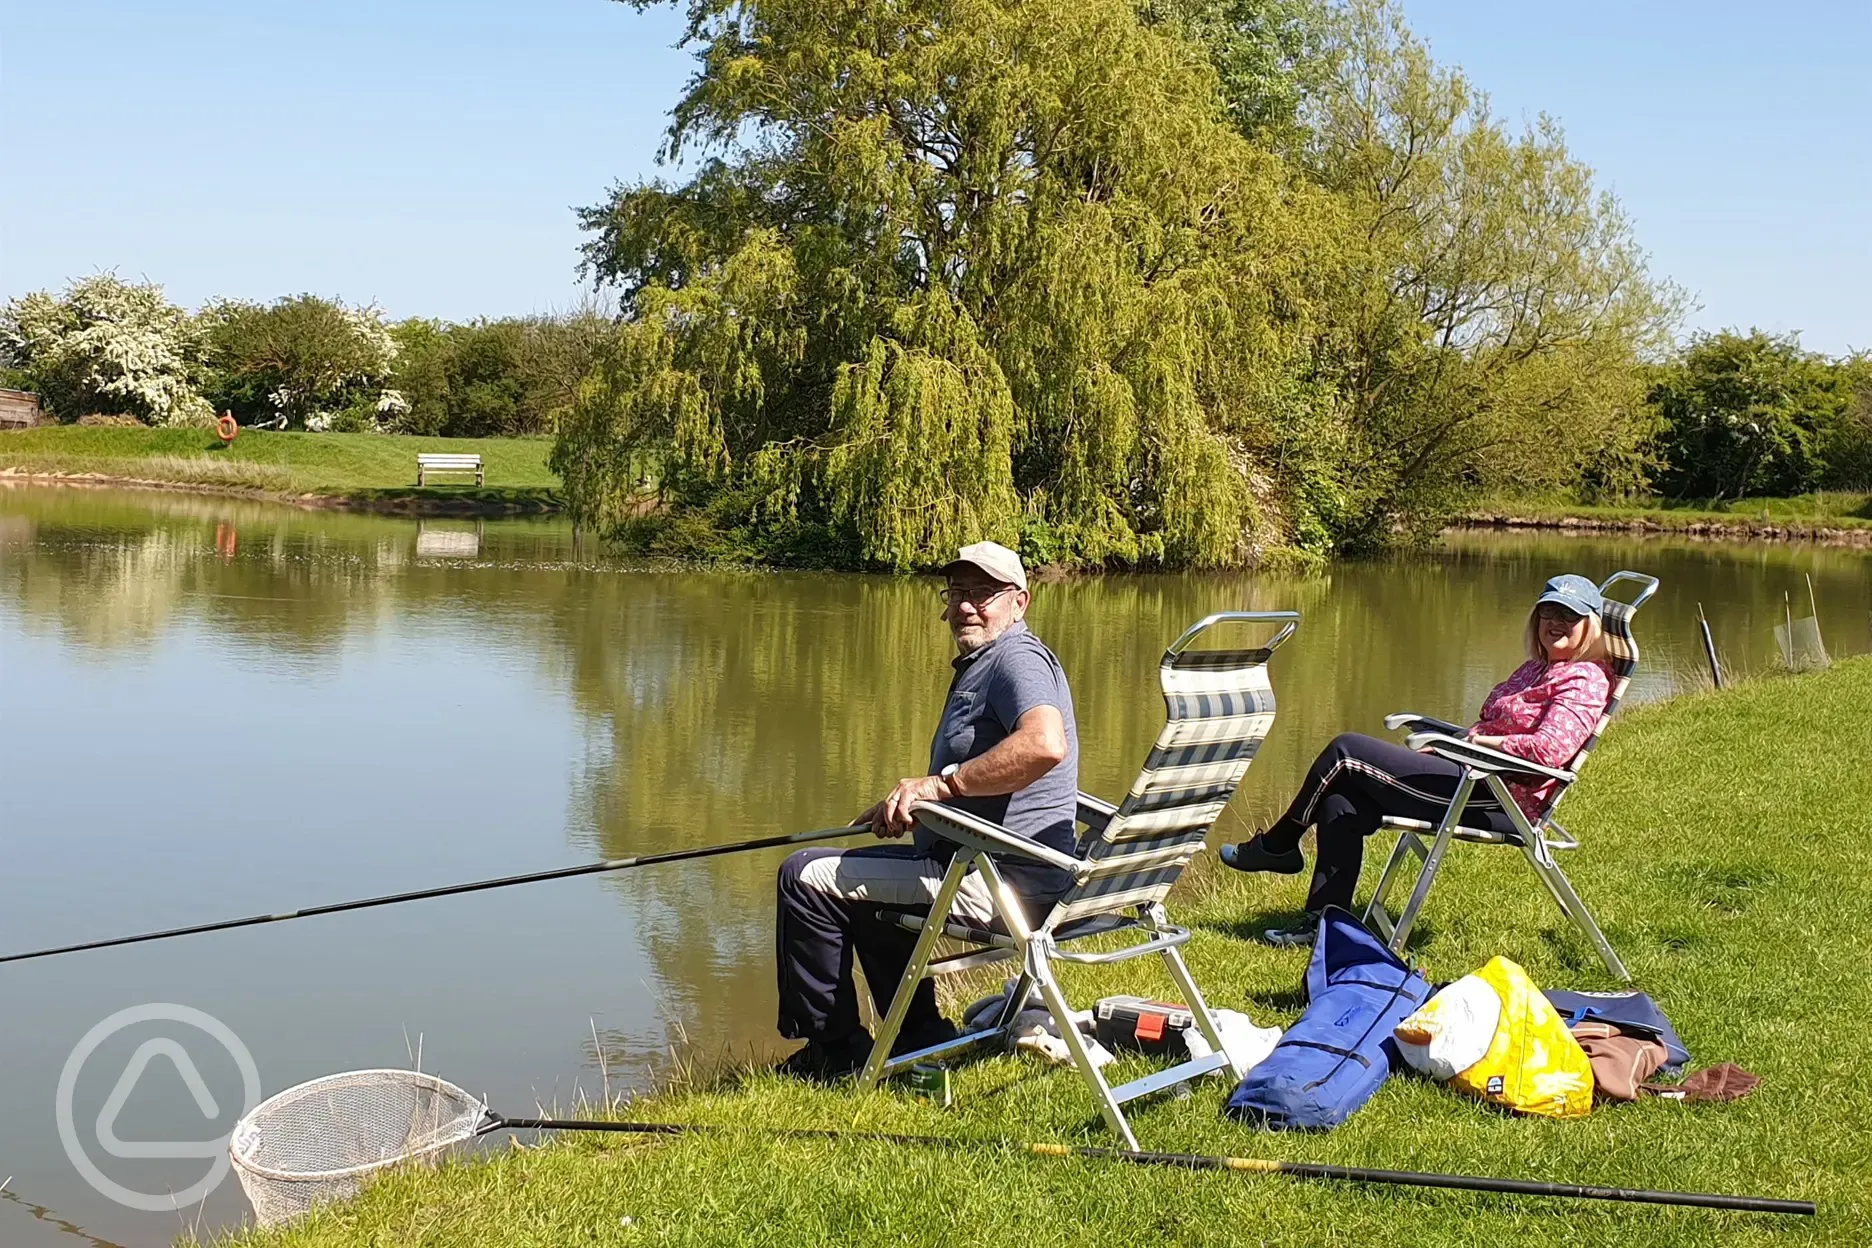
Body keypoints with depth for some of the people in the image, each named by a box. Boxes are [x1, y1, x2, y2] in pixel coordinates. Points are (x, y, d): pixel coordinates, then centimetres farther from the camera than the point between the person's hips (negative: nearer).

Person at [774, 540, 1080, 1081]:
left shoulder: (1017, 658, -15)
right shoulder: (979, 663, 19)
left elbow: (1044, 746, -36)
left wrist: (940, 784, -29)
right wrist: (910, 802, 20)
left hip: (1002, 882, -12)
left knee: (807, 876, -8)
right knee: (862, 874, 33)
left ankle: (835, 1051, 5)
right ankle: (920, 1038, 30)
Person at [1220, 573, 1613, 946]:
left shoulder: (1584, 680, -9)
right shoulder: (1536, 669, 22)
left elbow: (1548, 749, -24)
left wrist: (1480, 739, -10)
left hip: (1497, 800, -10)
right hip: (1477, 779, 10)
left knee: (1346, 750, -8)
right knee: (1342, 804, -3)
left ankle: (1278, 847, 9)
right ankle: (1327, 922, 1)